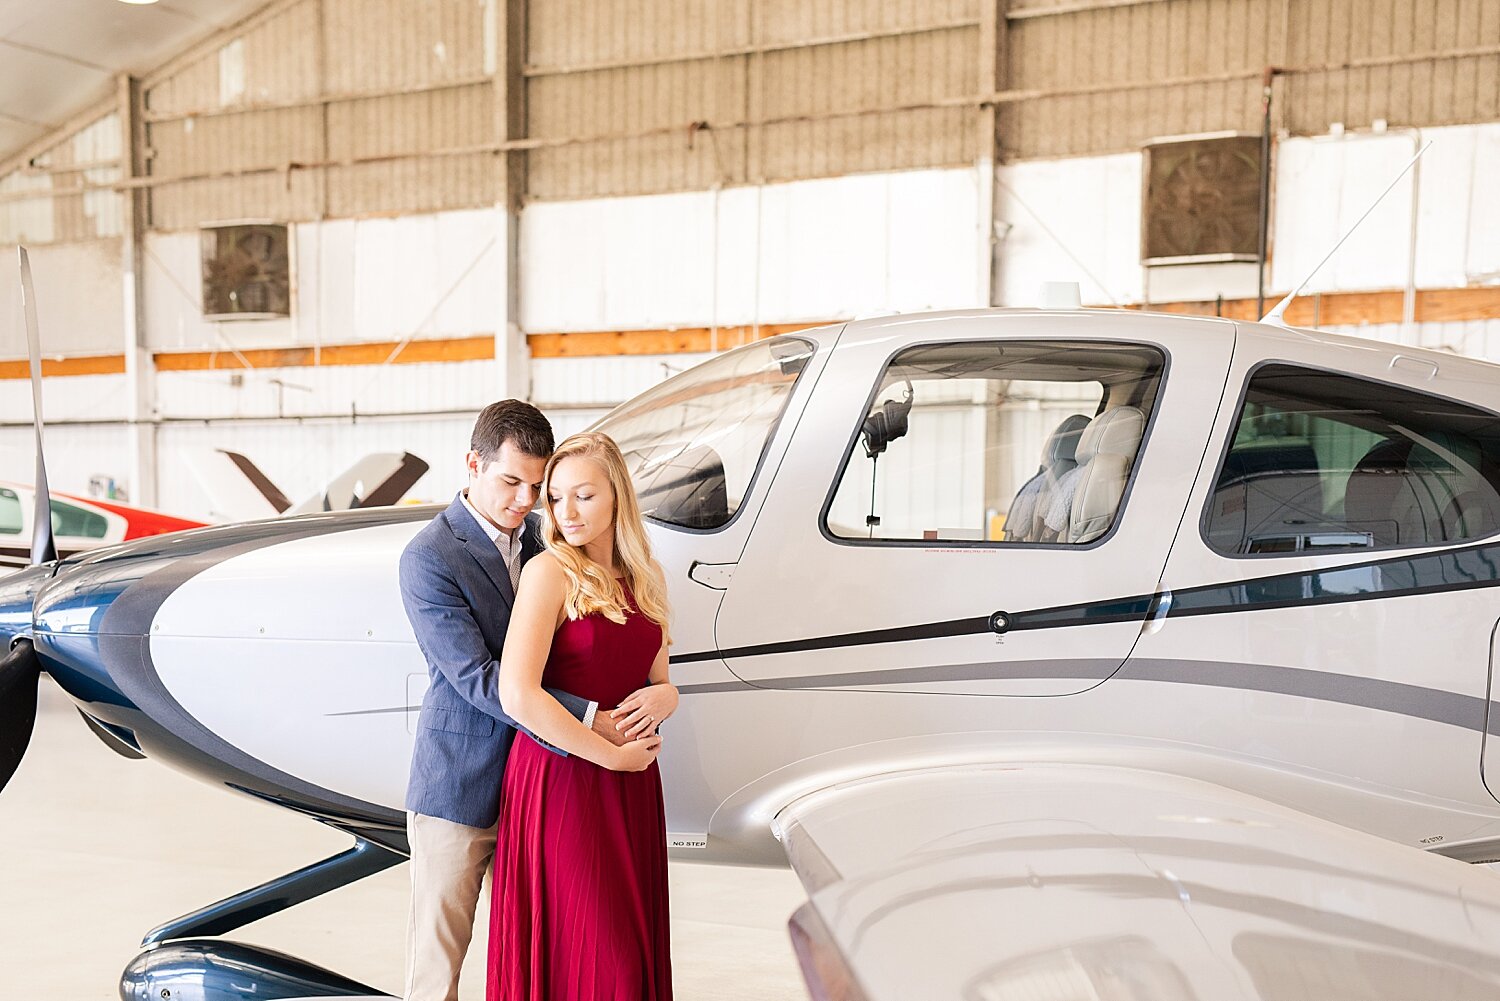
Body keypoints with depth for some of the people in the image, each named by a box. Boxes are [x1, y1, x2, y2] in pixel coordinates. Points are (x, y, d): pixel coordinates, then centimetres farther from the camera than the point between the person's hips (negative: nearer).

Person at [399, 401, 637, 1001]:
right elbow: (477, 678, -20)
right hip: (459, 788, -6)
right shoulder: (429, 558, -13)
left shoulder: (536, 537, 7)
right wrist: (589, 721, -25)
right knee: (437, 952, 5)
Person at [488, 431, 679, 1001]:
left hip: (633, 783, 6)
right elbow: (517, 694, -21)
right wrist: (613, 755, -16)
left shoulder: (643, 578, 10)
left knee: (635, 946, 11)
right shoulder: (550, 571, -9)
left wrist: (664, 697, -4)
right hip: (561, 781, -6)